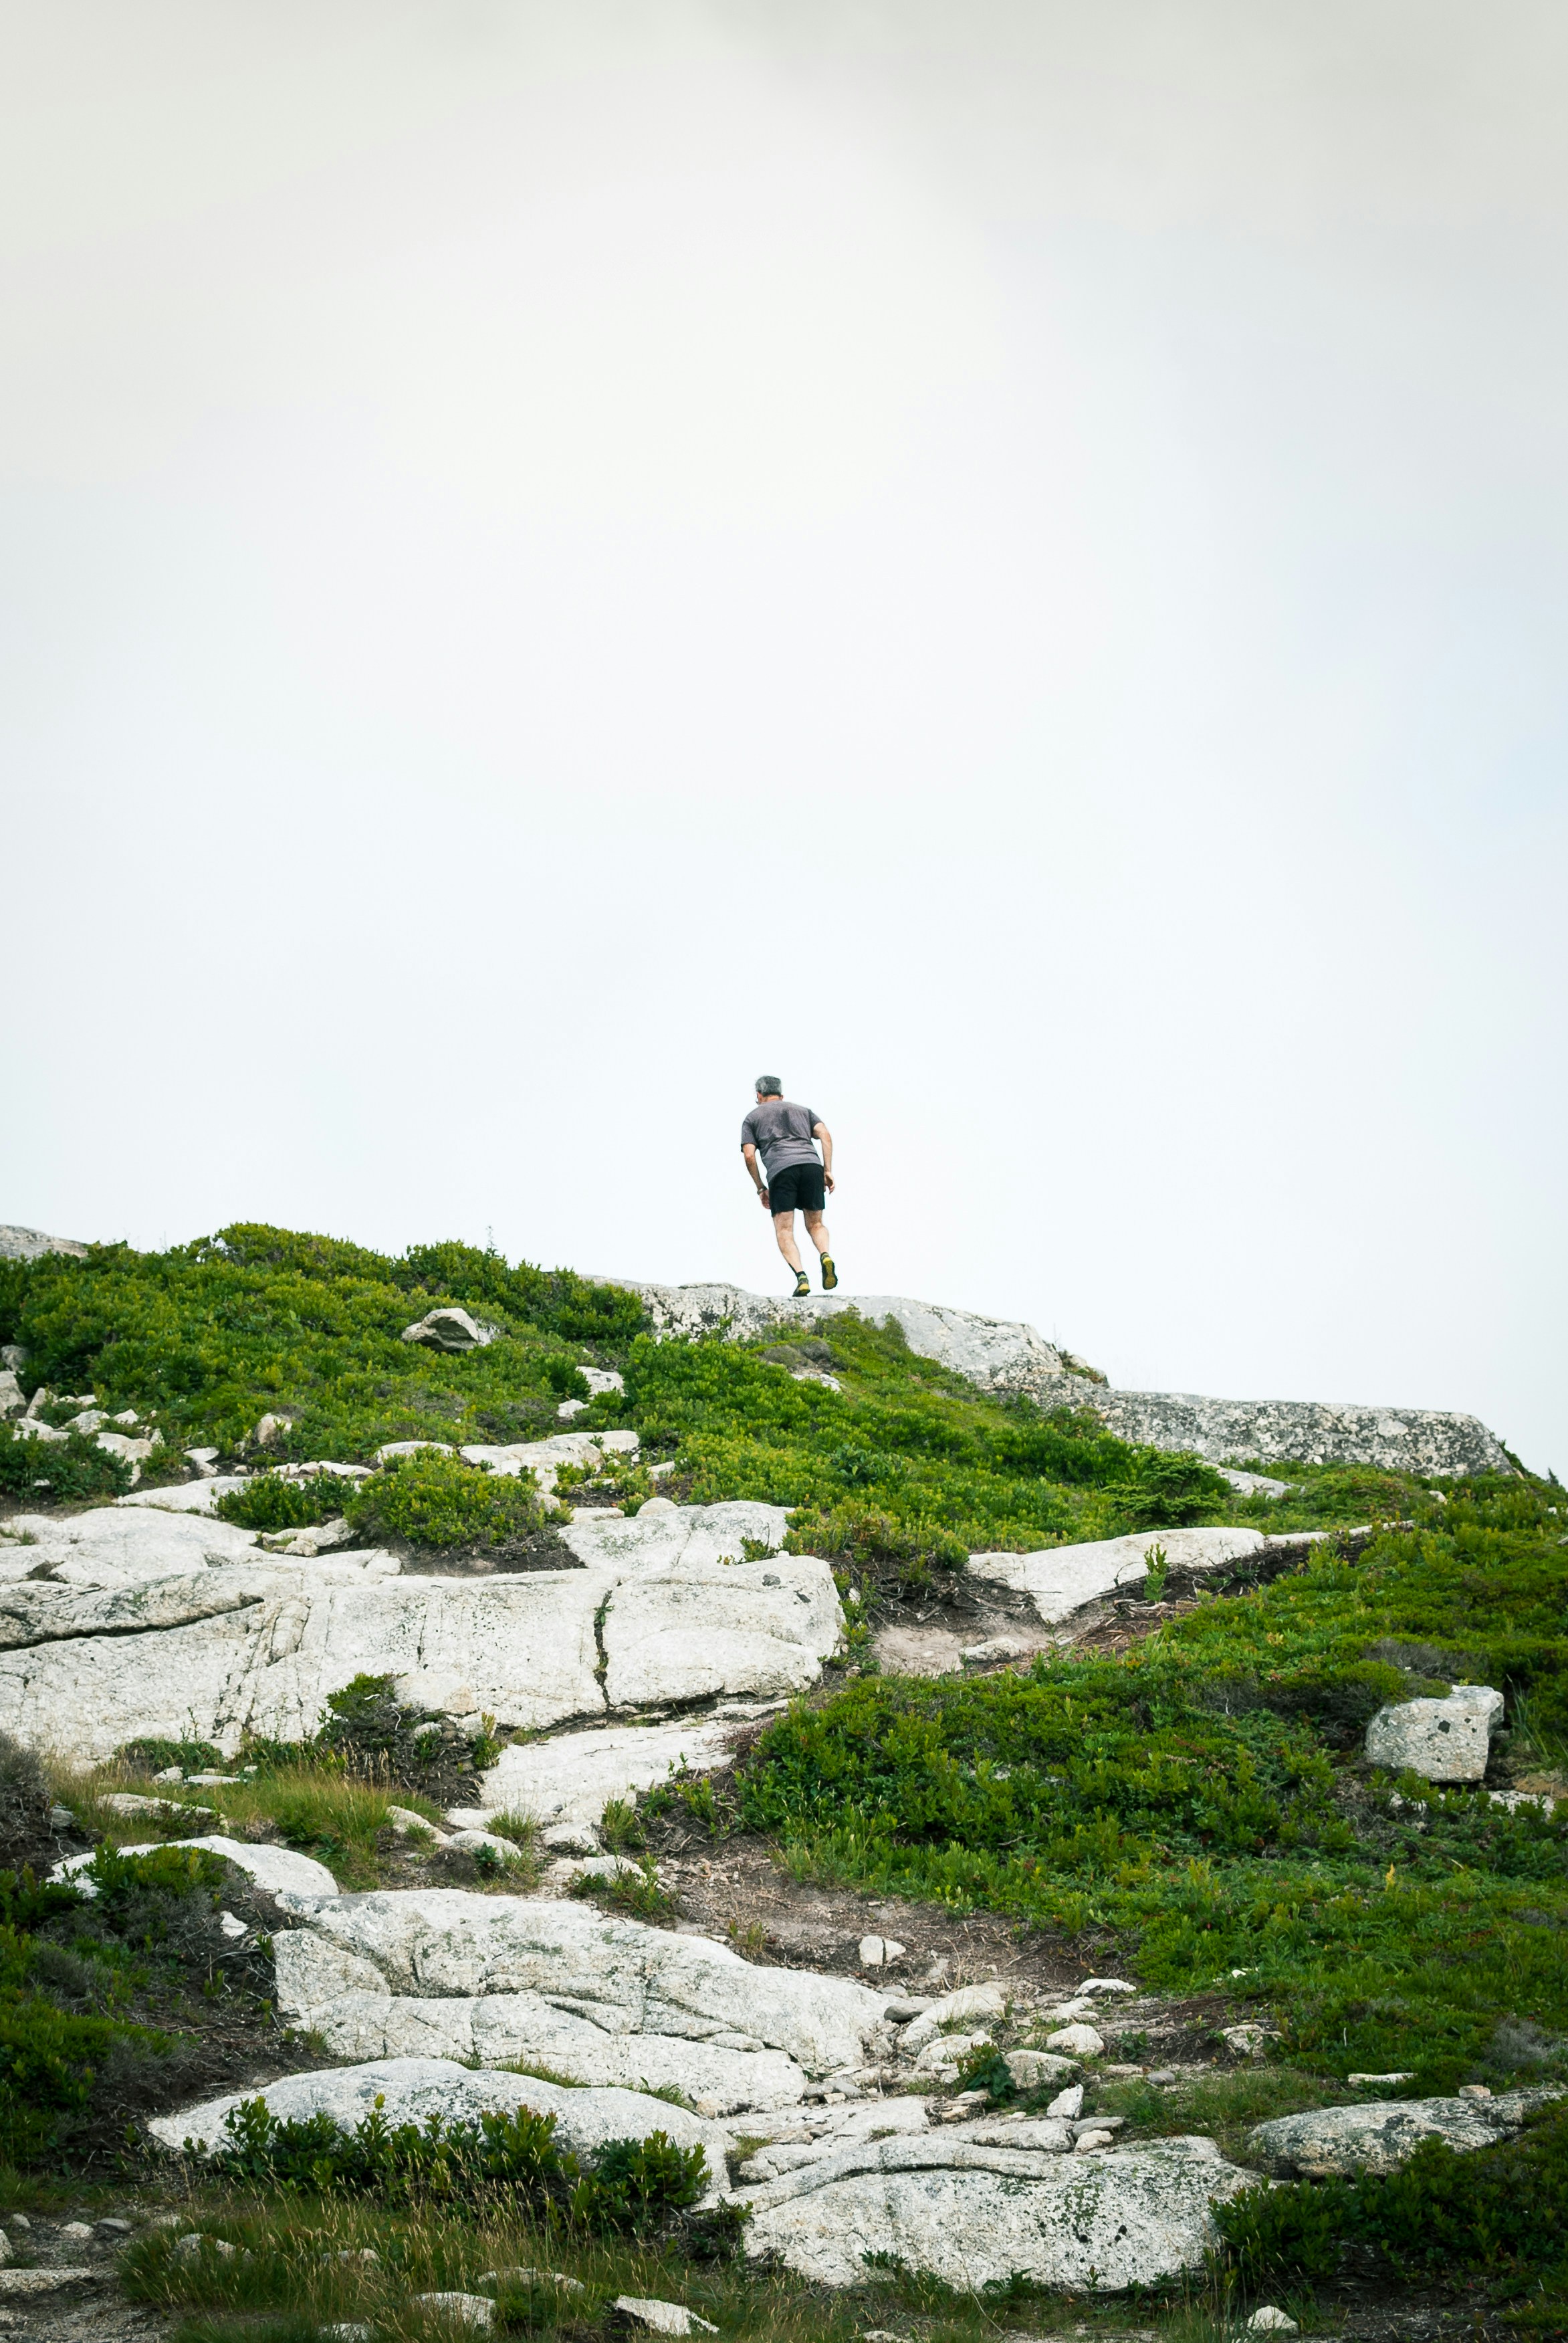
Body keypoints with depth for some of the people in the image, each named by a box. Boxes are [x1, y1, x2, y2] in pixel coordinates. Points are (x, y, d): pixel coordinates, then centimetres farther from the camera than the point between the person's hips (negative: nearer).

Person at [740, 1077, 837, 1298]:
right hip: (811, 1164, 3)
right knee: (815, 1224, 14)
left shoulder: (753, 1117, 25)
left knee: (784, 1231, 0)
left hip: (781, 1169, -2)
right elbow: (824, 1134, 13)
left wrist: (761, 1189, 18)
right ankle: (826, 1256, -17)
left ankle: (801, 1277, -21)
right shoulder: (803, 1110, 31)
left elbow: (749, 1156, 11)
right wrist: (828, 1170, 9)